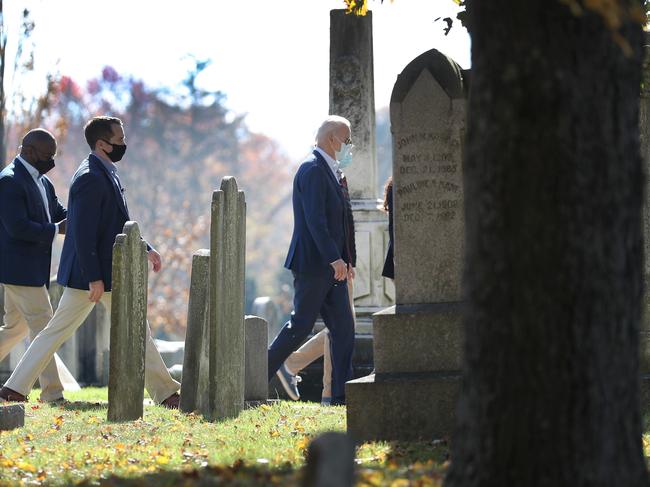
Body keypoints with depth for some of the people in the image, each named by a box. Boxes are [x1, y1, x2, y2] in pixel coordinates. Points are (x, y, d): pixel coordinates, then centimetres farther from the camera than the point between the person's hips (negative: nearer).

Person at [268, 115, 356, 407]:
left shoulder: (326, 171, 18)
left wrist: (343, 259, 18)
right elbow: (315, 219, -22)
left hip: (329, 266, 10)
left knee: (343, 328, 5)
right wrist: (335, 259, -25)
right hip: (312, 264, -10)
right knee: (301, 326, -6)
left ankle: (341, 394, 5)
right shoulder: (313, 169, -13)